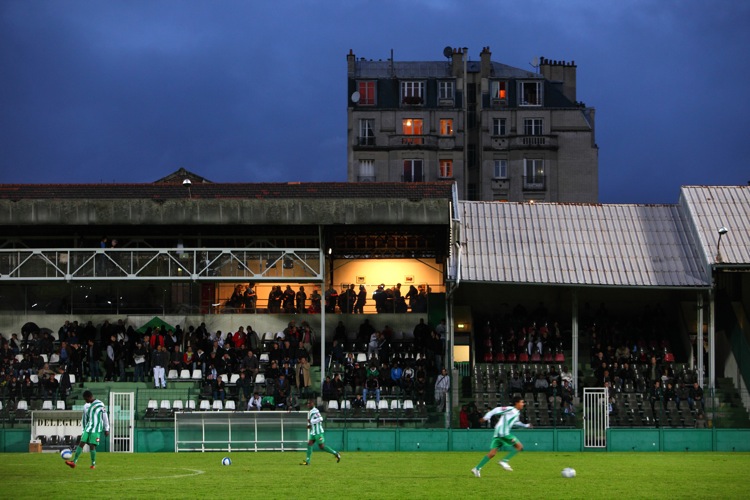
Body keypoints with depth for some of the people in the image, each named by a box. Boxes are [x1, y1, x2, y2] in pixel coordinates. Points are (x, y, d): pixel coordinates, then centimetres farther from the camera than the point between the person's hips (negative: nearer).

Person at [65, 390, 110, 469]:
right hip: (88, 428, 5)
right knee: (81, 443, -7)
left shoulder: (100, 405, -4)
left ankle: (93, 464, 5)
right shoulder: (86, 406, 13)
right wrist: (83, 430, 22)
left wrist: (106, 429, 0)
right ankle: (74, 462, -11)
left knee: (92, 446, -9)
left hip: (96, 429, -5)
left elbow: (105, 417, -1)